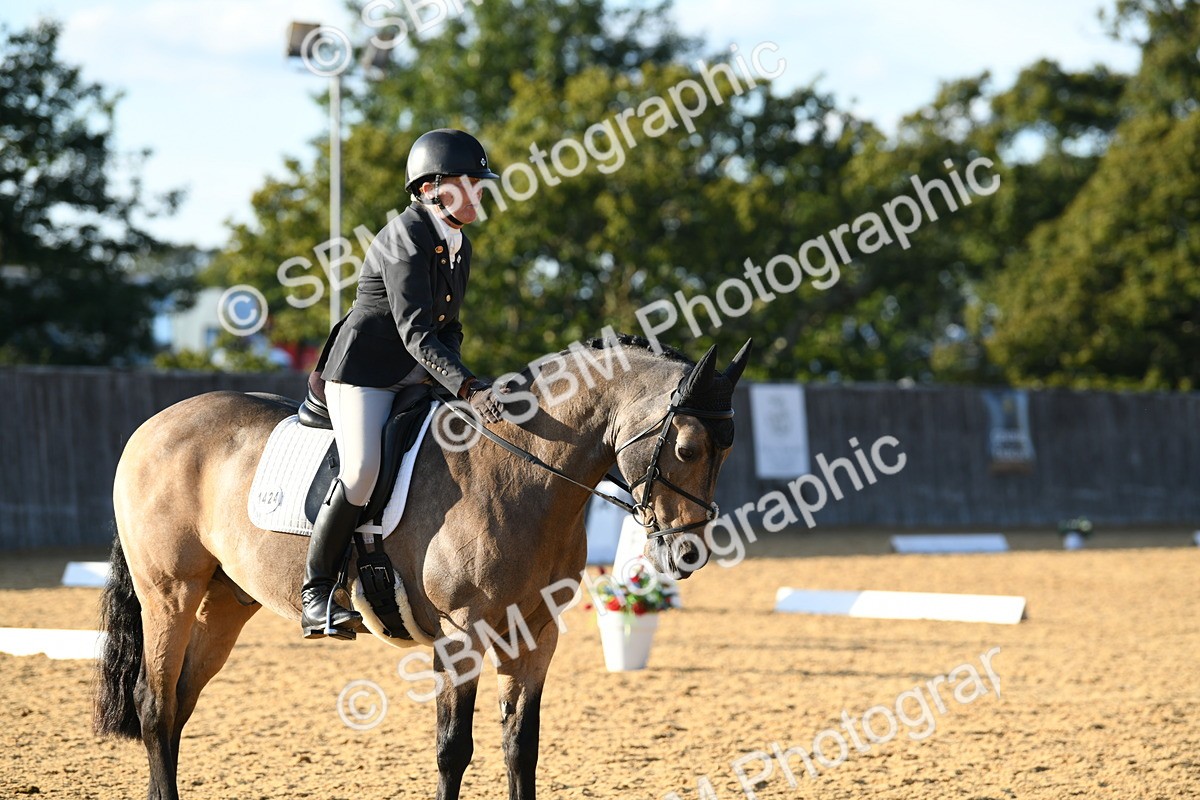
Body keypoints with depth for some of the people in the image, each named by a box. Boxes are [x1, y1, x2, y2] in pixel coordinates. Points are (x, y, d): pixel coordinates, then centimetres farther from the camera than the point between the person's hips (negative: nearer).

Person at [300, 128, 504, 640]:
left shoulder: (459, 246, 9)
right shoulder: (405, 237, -18)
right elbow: (413, 329, -26)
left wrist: (458, 377, -3)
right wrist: (465, 387, -35)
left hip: (419, 376, 9)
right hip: (366, 369, -9)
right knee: (363, 469, -25)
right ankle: (315, 593, -15)